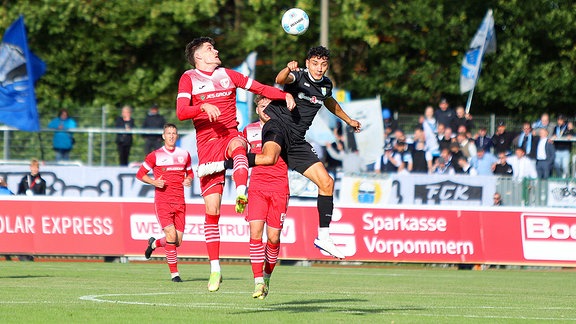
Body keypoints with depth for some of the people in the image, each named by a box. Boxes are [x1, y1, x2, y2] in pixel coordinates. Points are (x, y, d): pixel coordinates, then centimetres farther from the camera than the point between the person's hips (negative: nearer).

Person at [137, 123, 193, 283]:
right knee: (171, 236, -17)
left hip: (179, 202, 4)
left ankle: (154, 243, 34)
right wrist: (154, 182, -12)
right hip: (162, 202, -4)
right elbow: (140, 174, 6)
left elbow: (190, 172, 25)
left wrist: (189, 180, 2)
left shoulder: (184, 155, 11)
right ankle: (174, 273, -8)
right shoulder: (155, 155, 1)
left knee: (177, 242, 2)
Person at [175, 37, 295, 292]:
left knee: (237, 145, -40)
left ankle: (241, 195, -63)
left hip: (230, 135, 1)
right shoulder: (188, 79, 8)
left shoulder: (227, 75, 17)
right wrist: (203, 107, -22)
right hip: (206, 143, -1)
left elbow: (260, 88, 15)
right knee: (211, 209, -5)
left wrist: (285, 96, -2)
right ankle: (215, 269, 0)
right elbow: (181, 112, -4)